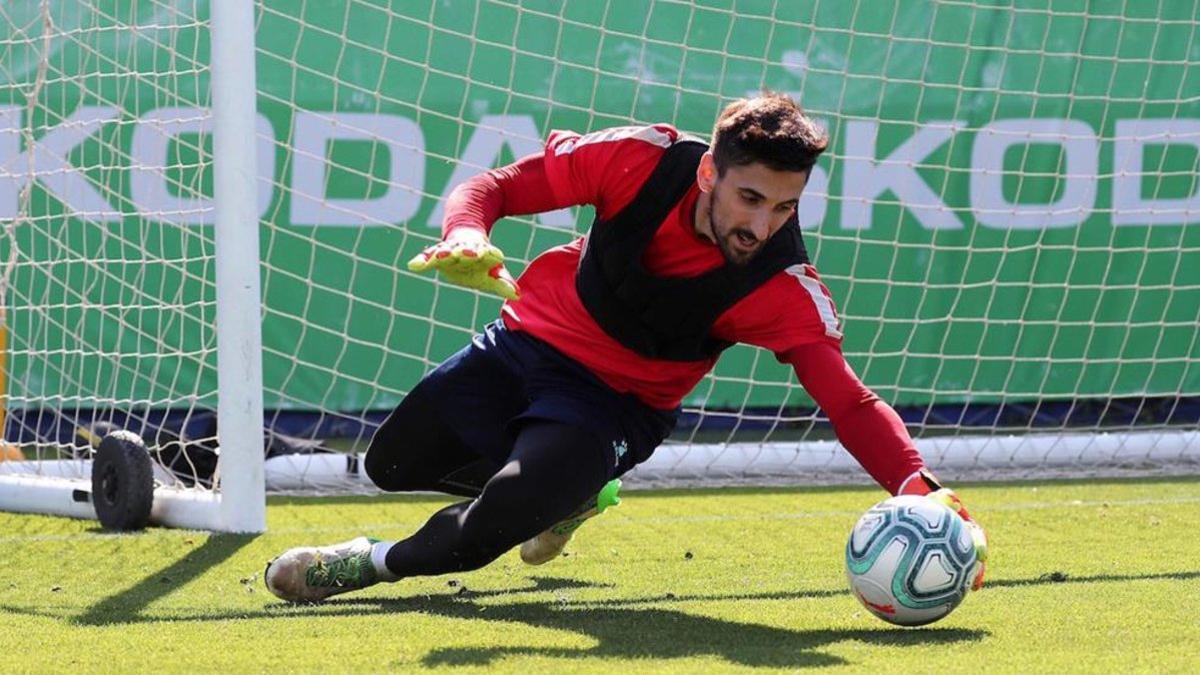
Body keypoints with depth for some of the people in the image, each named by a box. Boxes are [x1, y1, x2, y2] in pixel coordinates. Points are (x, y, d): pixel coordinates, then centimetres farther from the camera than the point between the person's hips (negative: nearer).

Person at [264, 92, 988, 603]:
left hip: (614, 406, -3)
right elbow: (496, 185, -16)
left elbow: (851, 404, -32)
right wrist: (467, 237, -38)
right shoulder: (645, 161, -25)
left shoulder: (782, 289, -27)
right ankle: (571, 493, 39)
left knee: (487, 533, -27)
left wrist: (919, 488, -50)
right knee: (390, 465, 19)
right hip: (526, 342, 3)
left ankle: (378, 563, 3)